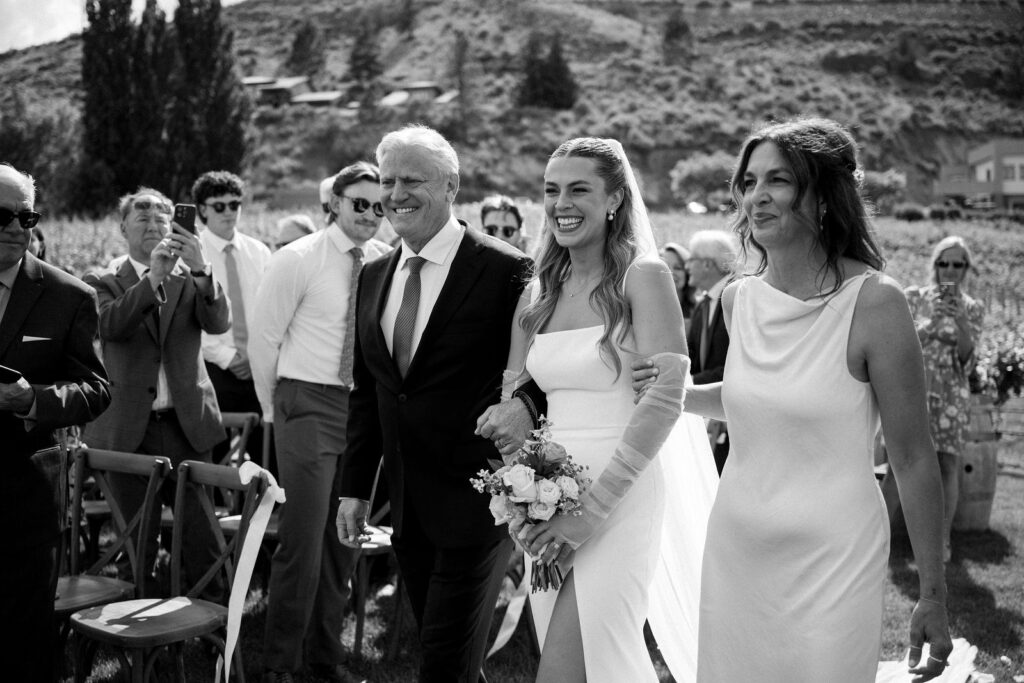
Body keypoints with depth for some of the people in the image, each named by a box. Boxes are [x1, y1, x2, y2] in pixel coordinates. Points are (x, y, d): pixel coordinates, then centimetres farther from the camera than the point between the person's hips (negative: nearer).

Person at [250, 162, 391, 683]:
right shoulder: (298, 259, -9)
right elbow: (264, 338, -3)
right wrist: (275, 407, 3)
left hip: (365, 406, 5)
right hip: (309, 404, -4)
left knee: (344, 539, 13)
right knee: (303, 540, -6)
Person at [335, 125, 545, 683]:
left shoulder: (505, 270, -10)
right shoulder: (373, 277, 9)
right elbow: (365, 391, 14)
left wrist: (529, 402, -26)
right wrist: (355, 489, 13)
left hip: (477, 503, -6)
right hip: (407, 507, 6)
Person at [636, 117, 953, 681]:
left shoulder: (874, 303, -15)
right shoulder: (738, 300, 1)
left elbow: (913, 459, -11)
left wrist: (933, 596, -7)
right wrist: (675, 395, 4)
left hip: (830, 560, -5)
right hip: (734, 550, 5)